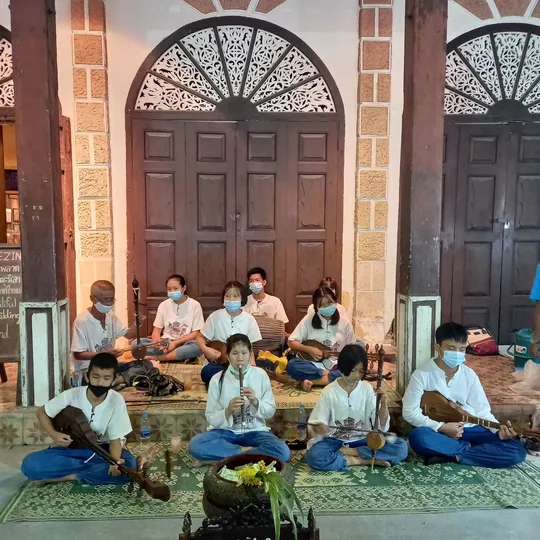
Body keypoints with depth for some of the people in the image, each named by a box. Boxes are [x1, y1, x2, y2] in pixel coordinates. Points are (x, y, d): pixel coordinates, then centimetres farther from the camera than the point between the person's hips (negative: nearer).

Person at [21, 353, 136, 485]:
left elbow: (115, 438, -15)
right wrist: (54, 434, -16)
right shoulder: (71, 395, -14)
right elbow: (42, 412, 2)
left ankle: (68, 475, -20)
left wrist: (115, 462, -36)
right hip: (72, 448, 2)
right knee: (30, 464, -25)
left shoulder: (116, 401, -17)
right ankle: (96, 468, -18)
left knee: (129, 465, -33)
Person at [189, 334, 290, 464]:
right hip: (225, 431, 0)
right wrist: (228, 411, -24)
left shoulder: (261, 375, -5)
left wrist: (255, 402, -19)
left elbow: (270, 412, 0)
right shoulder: (217, 380, -7)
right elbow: (211, 418, -5)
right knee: (195, 445, -29)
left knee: (283, 452, -28)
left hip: (254, 431, 1)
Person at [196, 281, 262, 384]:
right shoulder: (215, 316, -1)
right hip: (219, 362, 1)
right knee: (206, 372, -34)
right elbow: (200, 338, 8)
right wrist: (206, 350, -15)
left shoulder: (249, 319, 0)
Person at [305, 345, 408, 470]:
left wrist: (383, 403, -22)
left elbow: (381, 425, -4)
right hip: (335, 441, -2)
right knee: (314, 455, -34)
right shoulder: (329, 391, -8)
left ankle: (347, 452, -16)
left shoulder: (367, 388, -3)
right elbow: (317, 423, -6)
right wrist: (318, 428, -29)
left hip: (362, 440, 2)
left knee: (401, 447, -20)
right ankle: (361, 460, -19)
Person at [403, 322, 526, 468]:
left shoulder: (469, 375, 2)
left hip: (468, 429, 3)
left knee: (517, 451, -16)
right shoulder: (422, 374, -9)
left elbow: (482, 410, 4)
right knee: (418, 437, -39)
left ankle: (453, 456, -18)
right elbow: (410, 412, -10)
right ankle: (467, 448, -14)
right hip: (437, 431, -3)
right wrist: (441, 427, -19)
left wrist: (499, 430, -16)